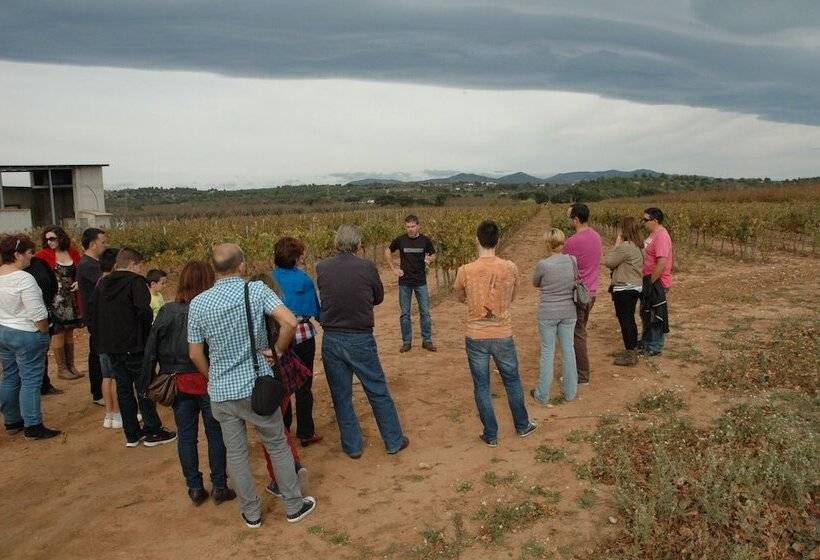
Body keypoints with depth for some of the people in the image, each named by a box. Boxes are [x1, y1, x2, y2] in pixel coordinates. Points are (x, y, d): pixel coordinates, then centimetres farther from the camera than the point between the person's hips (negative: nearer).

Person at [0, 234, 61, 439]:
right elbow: (38, 314, -21)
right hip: (26, 335, -9)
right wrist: (45, 334, -6)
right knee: (30, 381, -1)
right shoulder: (24, 279, -21)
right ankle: (32, 427, 5)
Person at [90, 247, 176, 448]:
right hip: (133, 345, -7)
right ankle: (152, 431, 10)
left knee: (123, 387, 12)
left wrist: (101, 337, 18)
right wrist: (148, 335, -8)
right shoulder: (135, 281, -11)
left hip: (110, 346, 7)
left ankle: (132, 434, 19)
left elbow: (93, 313, 15)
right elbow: (144, 311, -23)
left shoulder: (102, 284, 13)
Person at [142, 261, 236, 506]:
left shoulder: (167, 311, -4)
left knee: (186, 436, 14)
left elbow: (150, 350, 1)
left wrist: (147, 384, 10)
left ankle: (195, 488, 22)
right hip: (209, 382, -2)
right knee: (216, 434, 11)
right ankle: (219, 487, 19)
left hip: (179, 383, 3)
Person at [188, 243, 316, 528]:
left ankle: (251, 512, 27)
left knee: (236, 452, 14)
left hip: (221, 391, 2)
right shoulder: (256, 290, -12)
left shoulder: (198, 304, -5)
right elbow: (290, 322, -24)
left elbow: (195, 354, 2)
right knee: (278, 446, 13)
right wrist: (278, 350, -7)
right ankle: (294, 505, 25)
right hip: (257, 385, -2)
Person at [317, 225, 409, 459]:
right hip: (361, 339, -1)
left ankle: (353, 446, 24)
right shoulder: (367, 267, -10)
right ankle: (394, 441, 24)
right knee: (379, 392, 13)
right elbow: (379, 298, 4)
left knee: (341, 396, 14)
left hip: (331, 340, 2)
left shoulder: (322, 268, -5)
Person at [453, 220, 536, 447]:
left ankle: (491, 435, 23)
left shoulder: (465, 271, -14)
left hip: (475, 337, -1)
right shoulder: (510, 268, -10)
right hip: (503, 335, 2)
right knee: (512, 381, 21)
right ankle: (522, 426, 37)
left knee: (481, 387, 13)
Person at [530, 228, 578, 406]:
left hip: (548, 314, -3)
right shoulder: (572, 260, -6)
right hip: (568, 312, 3)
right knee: (568, 350, 13)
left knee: (547, 352, 6)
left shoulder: (543, 265, -17)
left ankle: (542, 395, 16)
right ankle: (570, 392, 24)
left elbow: (535, 284, 2)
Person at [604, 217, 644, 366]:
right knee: (630, 319, 18)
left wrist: (617, 244, -11)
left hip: (624, 289, -10)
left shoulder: (625, 246, -21)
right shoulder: (638, 246, 10)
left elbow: (608, 262, -15)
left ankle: (630, 355, 3)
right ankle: (633, 351, 28)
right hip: (635, 287, 10)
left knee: (625, 320, -3)